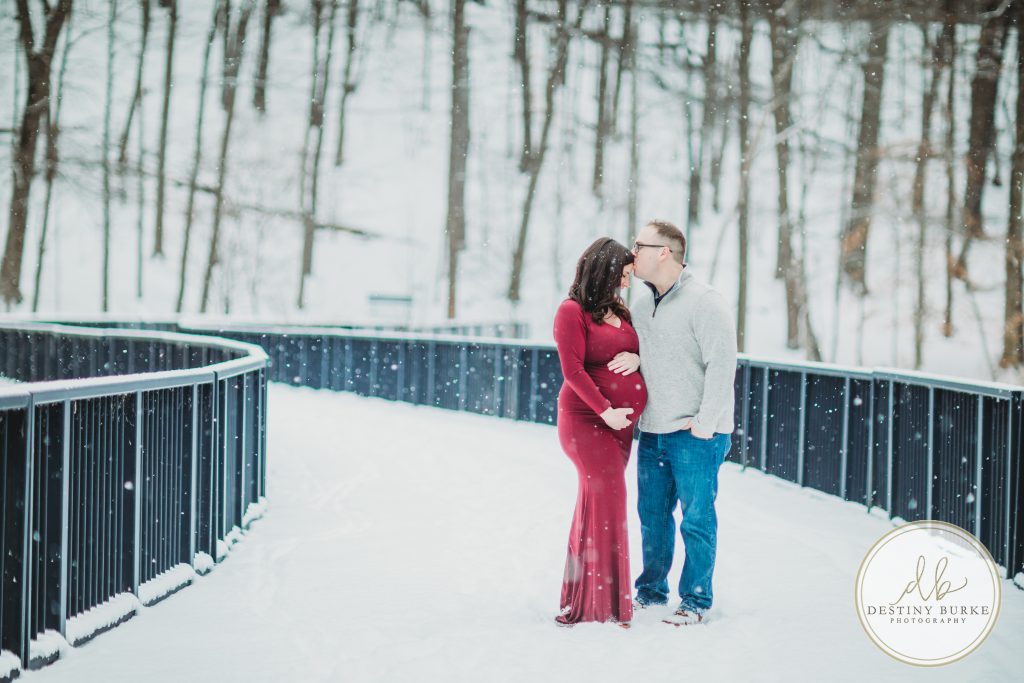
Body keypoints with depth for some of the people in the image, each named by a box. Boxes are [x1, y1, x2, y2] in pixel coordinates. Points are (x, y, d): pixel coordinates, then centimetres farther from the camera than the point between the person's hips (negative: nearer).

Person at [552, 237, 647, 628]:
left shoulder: (619, 312, 14)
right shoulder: (572, 311, -8)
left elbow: (637, 351, 22)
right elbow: (573, 369, -13)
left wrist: (637, 359, -2)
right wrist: (605, 410, -17)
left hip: (621, 422, 8)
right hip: (586, 418, -7)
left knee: (599, 500, 10)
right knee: (606, 498, -13)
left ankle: (582, 592, 17)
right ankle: (604, 603, -10)